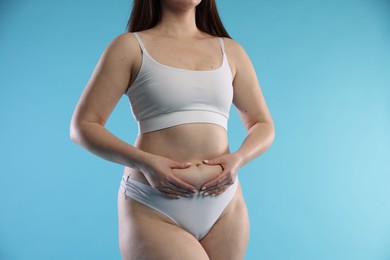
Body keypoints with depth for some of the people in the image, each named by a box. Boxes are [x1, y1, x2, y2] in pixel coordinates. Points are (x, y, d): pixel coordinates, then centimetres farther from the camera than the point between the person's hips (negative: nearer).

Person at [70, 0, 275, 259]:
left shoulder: (230, 50, 13)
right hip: (153, 210, -4)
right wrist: (144, 162, -15)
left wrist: (238, 158, -5)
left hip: (225, 209, 4)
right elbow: (83, 125, 0)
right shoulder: (130, 46, 3)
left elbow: (264, 125, 16)